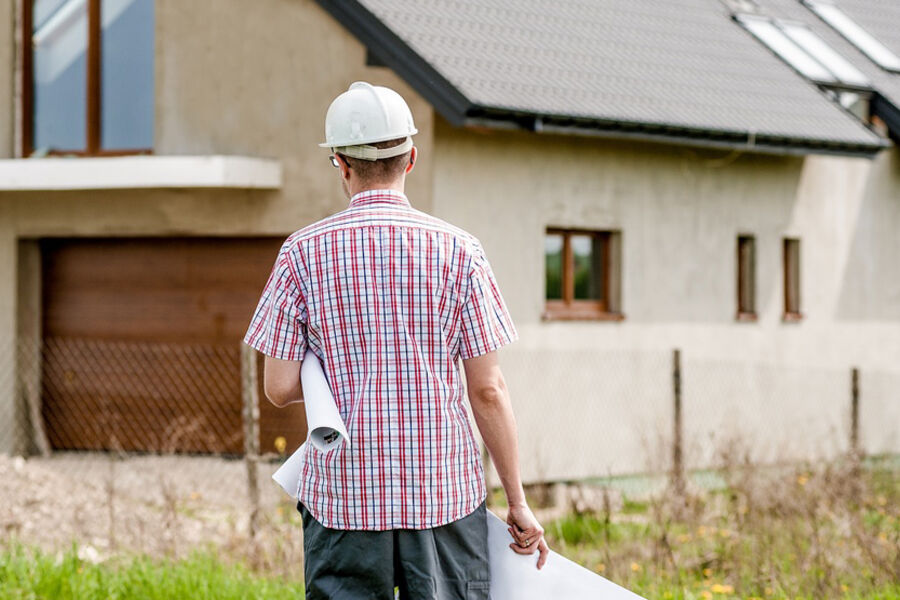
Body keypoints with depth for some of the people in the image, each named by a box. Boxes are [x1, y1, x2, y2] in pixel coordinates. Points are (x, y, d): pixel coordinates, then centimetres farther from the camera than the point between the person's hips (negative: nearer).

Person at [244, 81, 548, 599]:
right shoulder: (458, 250, -2)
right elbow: (487, 389, -3)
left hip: (342, 495, 0)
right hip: (444, 492, 0)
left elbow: (280, 388, -3)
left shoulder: (304, 252, -1)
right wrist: (519, 502, 5)